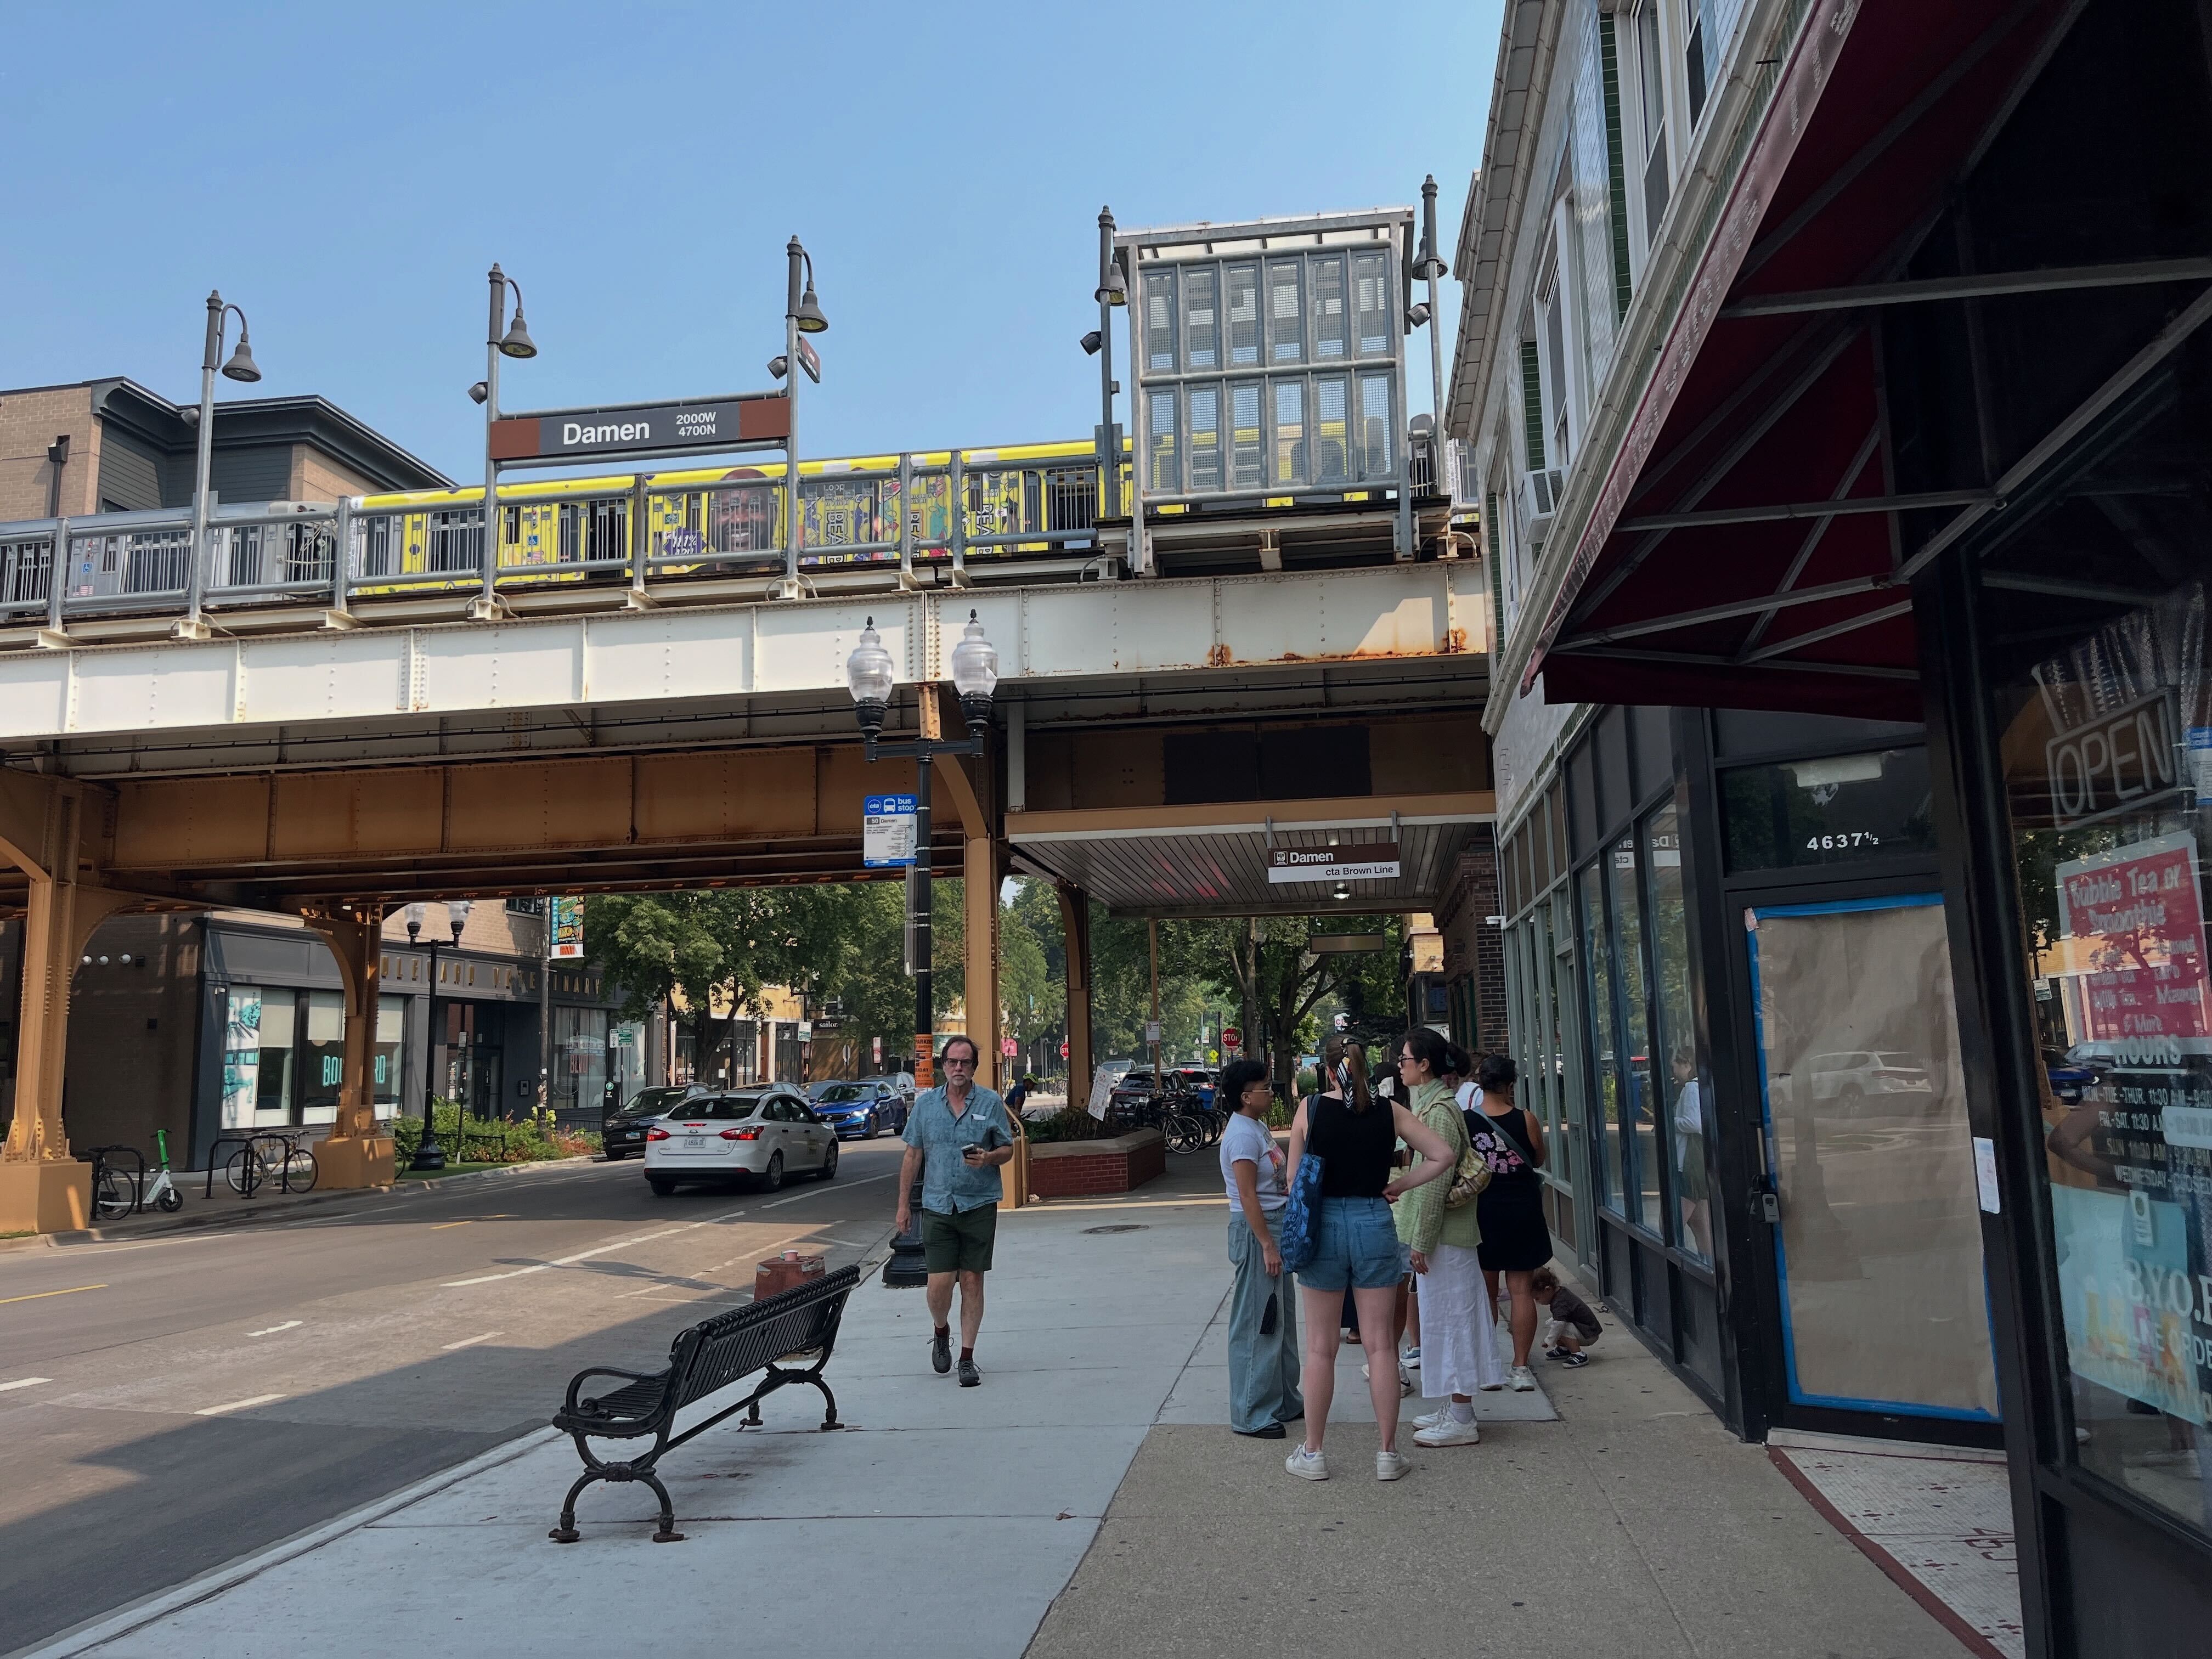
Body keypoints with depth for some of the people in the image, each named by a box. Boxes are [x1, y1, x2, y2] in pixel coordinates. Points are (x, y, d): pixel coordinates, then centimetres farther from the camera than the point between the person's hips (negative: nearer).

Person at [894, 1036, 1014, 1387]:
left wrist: (988, 1158, -16)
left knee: (972, 1282, 3)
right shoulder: (925, 1103, 5)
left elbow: (1007, 1149, 6)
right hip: (937, 1207, 1)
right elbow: (913, 1156, 9)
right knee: (939, 1285, -3)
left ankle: (967, 1357, 15)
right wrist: (903, 1205, 8)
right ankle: (941, 1333, 28)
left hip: (980, 1206, 0)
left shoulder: (991, 1103, 2)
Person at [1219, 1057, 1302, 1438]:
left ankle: (1284, 1401, 29)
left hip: (1277, 1224, 10)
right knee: (1258, 1323, -3)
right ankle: (1251, 1415, 5)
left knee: (1282, 1319, 17)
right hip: (1255, 1230, -10)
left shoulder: (1260, 1127, 12)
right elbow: (1248, 1196, -21)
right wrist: (1267, 1245, -22)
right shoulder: (1241, 1133, -18)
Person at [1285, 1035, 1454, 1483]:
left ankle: (1312, 1454, 17)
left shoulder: (1310, 1107, -6)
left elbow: (1294, 1178, -3)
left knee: (1320, 1347, 8)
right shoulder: (1389, 1112, -1)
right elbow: (1442, 1156, 0)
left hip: (1323, 1226, -1)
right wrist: (1399, 1185, 5)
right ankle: (1389, 1454, 16)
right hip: (1375, 1225, 1)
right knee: (1379, 1344, 10)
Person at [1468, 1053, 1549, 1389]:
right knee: (1520, 1289, 7)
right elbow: (1538, 1160, 6)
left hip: (1482, 1210, 0)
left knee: (1485, 1292, 12)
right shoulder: (1525, 1119, -11)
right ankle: (1521, 1368, 9)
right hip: (1522, 1210, 0)